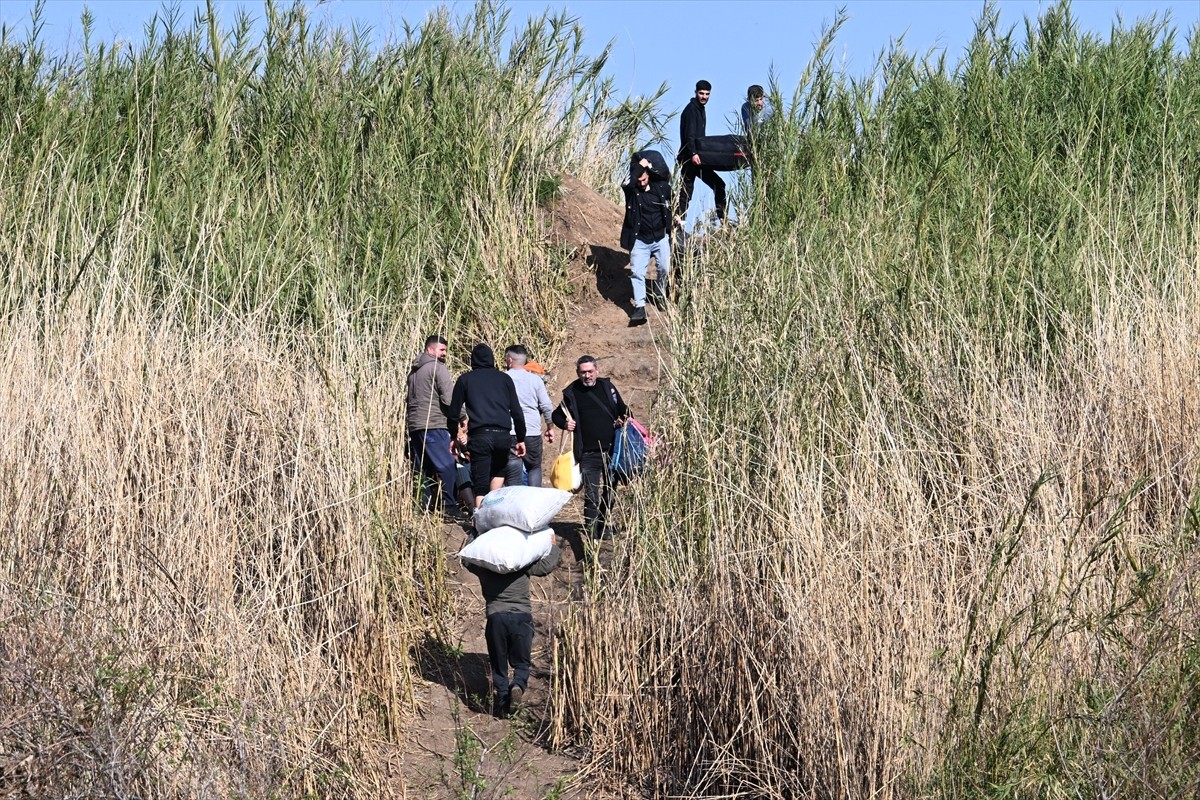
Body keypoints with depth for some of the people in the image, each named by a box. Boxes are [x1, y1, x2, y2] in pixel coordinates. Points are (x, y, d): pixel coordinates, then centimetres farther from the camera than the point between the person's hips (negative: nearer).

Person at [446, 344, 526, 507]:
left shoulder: (465, 380, 10)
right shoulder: (504, 379, 13)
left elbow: (453, 412, 9)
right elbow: (517, 412, 10)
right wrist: (521, 439, 15)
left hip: (479, 435, -2)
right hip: (502, 435, 2)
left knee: (480, 482, -2)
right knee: (498, 471, 26)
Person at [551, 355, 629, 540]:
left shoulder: (607, 387, 8)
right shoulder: (572, 393, 2)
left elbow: (623, 410, 19)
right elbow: (556, 415, 14)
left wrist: (623, 421, -2)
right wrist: (564, 423, -6)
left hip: (612, 451, 3)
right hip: (588, 454, -3)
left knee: (610, 492, 10)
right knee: (591, 495, -9)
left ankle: (605, 525, 25)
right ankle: (591, 530, -1)